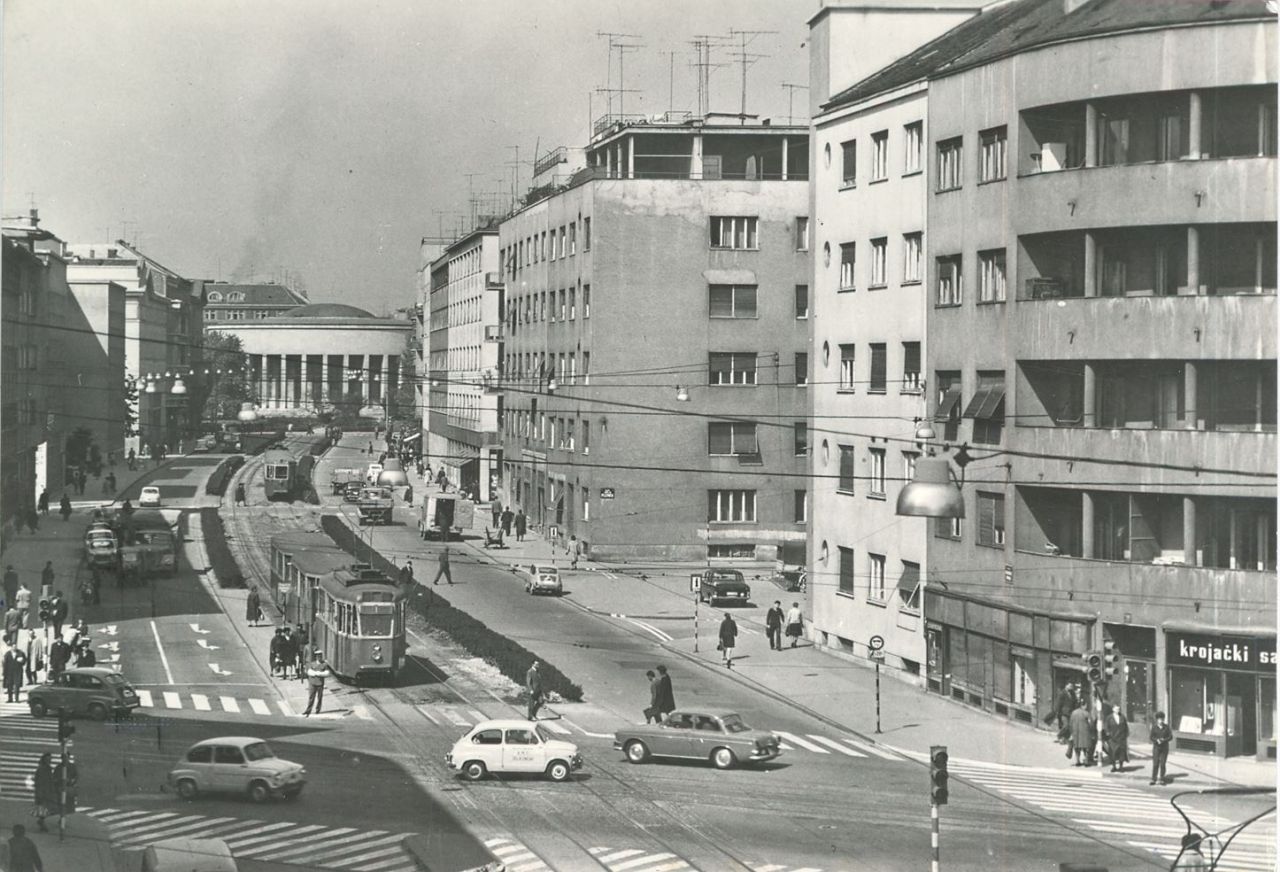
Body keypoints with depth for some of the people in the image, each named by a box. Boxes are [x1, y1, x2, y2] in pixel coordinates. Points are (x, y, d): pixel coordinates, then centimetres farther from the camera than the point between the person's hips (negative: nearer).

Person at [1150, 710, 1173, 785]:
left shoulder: (1166, 727, 3)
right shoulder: (1154, 728, 1)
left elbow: (1170, 737, -1)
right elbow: (1151, 737, -4)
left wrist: (1164, 740, -17)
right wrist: (1157, 740, -24)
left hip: (1164, 748, 1)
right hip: (1156, 747, -1)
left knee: (1163, 764, -2)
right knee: (1155, 764, -5)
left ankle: (1162, 779, 4)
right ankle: (1153, 779, -1)